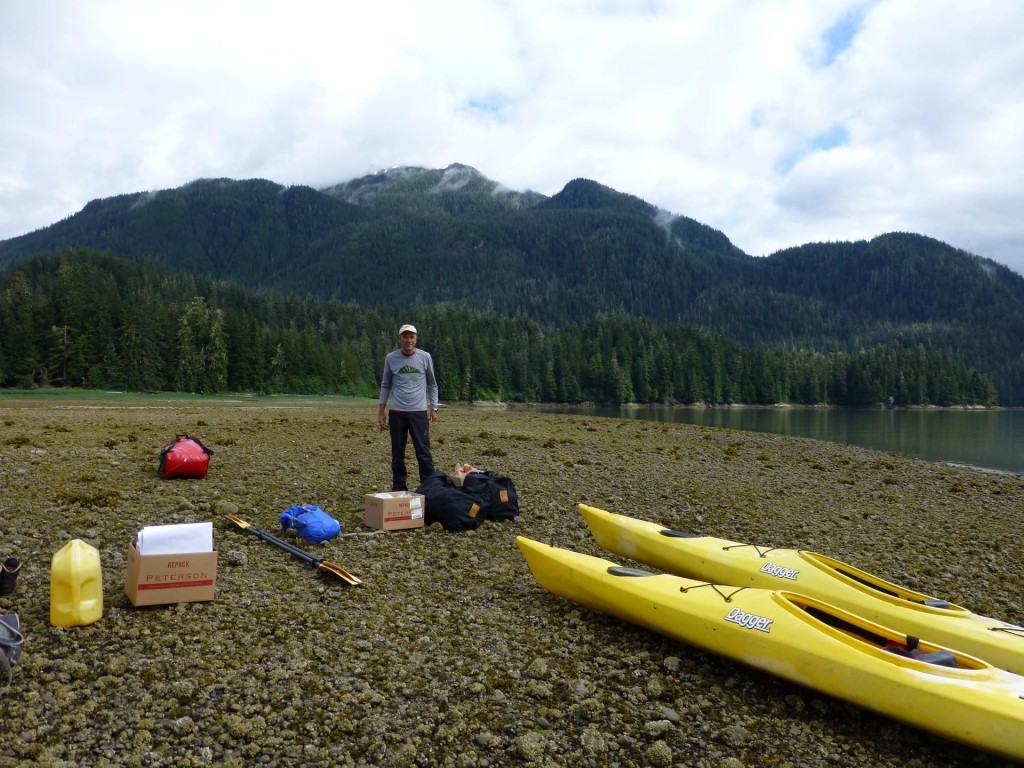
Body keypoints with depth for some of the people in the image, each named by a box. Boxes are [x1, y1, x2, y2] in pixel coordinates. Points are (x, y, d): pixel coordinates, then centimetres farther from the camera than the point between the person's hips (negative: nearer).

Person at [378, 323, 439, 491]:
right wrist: (381, 411, 6)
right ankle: (399, 488, 17)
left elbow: (432, 384, 8)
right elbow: (385, 385, 9)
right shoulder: (391, 358, 2)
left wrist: (433, 408, 3)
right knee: (397, 453, 7)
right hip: (397, 413, 1)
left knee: (423, 452, -5)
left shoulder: (425, 357, 1)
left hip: (419, 412, -1)